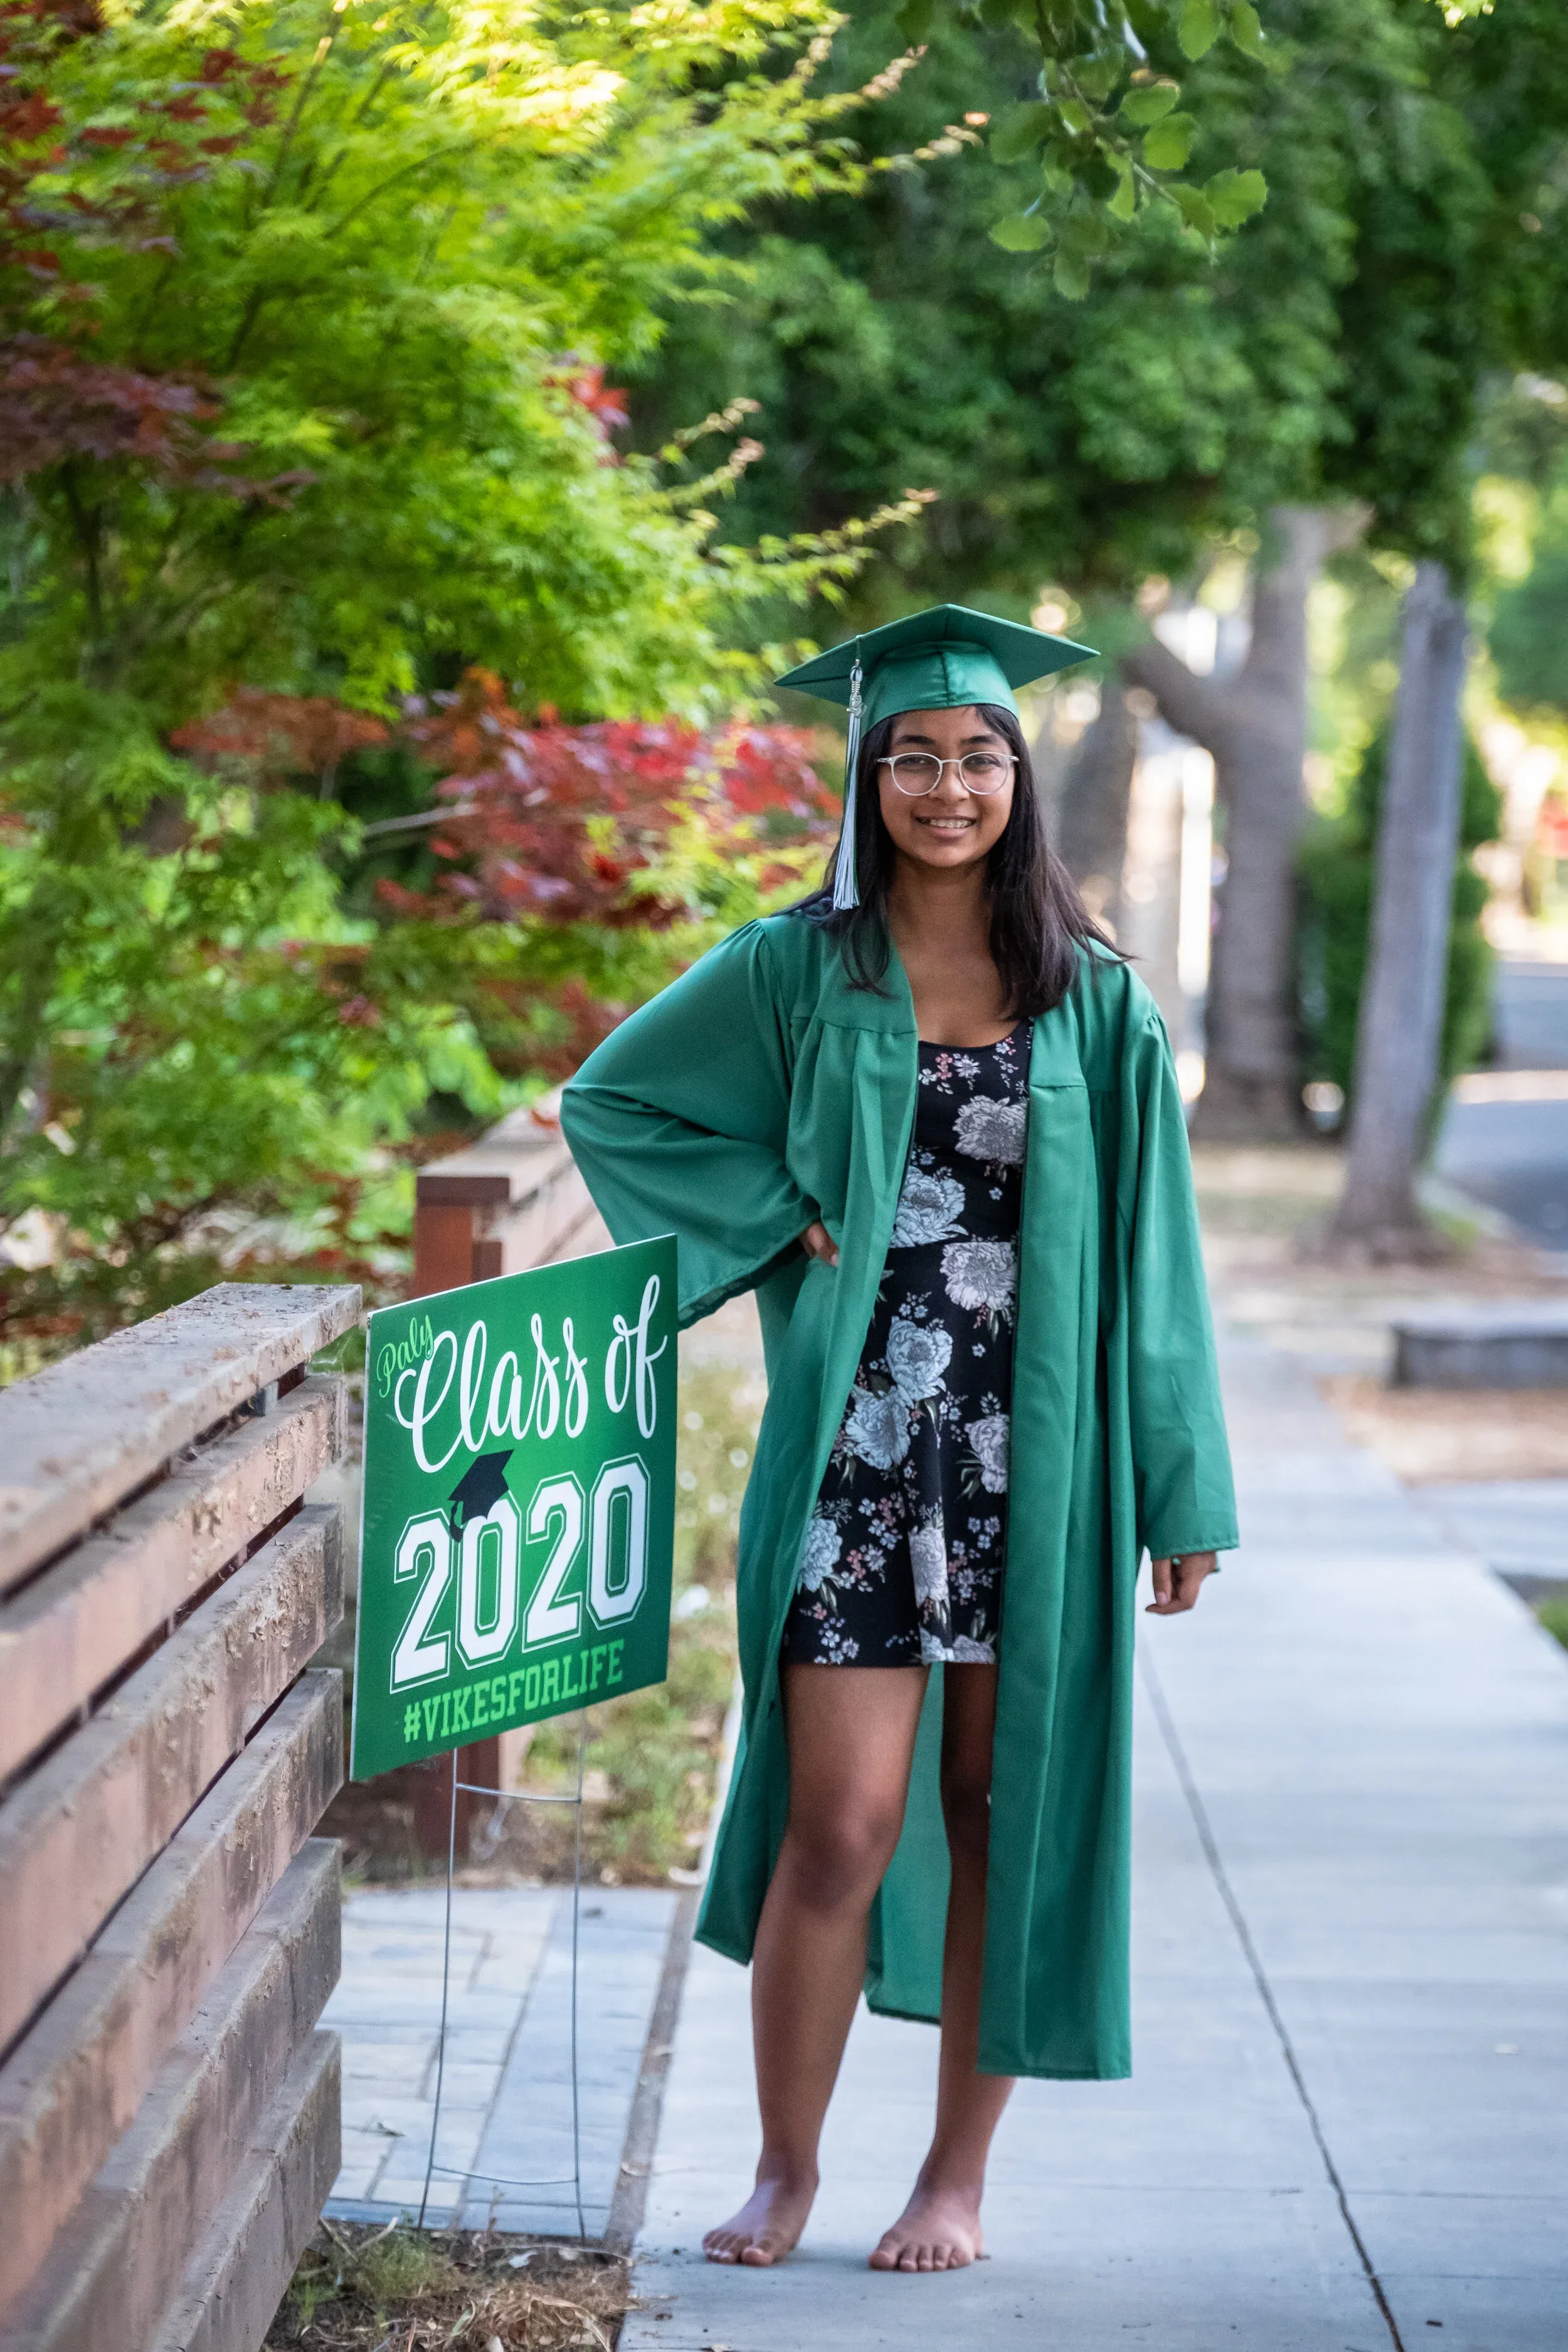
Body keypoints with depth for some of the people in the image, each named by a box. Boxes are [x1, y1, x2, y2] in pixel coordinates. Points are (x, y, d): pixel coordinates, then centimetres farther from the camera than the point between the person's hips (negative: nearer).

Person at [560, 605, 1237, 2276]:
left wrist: (1177, 1491, 2)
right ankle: (785, 2170, 10)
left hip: (1037, 1461, 1)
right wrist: (777, 1218, -1)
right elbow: (612, 1099, 12)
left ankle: (959, 2176, 19)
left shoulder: (1093, 1000, 5)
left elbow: (1148, 1255, 5)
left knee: (1002, 1816, 6)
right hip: (854, 1449, -1)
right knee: (842, 1818, -5)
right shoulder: (799, 972, 3)